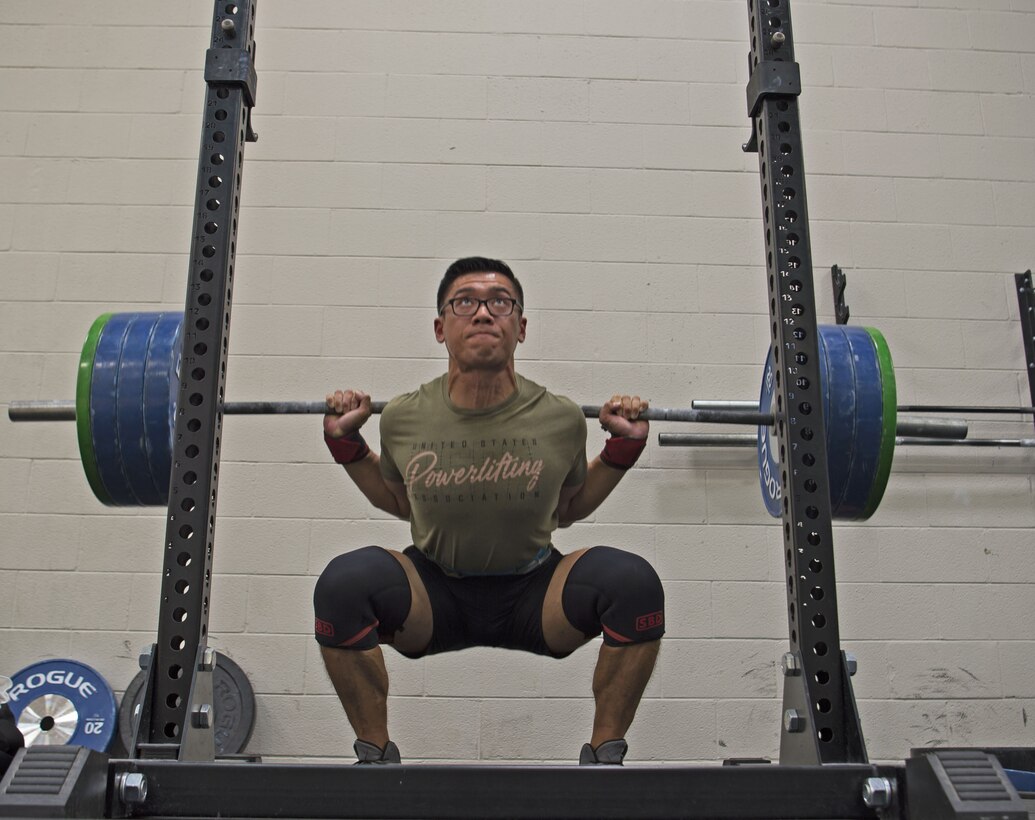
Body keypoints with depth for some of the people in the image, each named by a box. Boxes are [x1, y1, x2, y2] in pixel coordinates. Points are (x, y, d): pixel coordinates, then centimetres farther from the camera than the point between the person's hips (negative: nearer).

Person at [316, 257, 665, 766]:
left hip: (534, 596, 0)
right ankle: (374, 754, -7)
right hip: (434, 596, 0)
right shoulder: (405, 418, -10)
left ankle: (605, 755, -7)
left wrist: (622, 450, -4)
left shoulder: (560, 419, -11)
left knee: (634, 582, -29)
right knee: (343, 583, -30)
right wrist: (347, 445, -1)